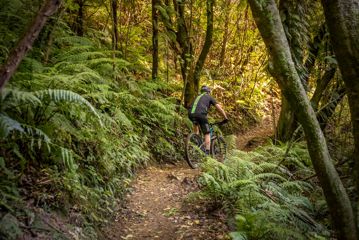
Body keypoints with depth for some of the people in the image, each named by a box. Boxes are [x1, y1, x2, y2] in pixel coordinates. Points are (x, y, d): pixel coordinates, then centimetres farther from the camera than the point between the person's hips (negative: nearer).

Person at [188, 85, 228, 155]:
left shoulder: (197, 96, 36)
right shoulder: (209, 97, 23)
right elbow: (219, 108, 18)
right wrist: (226, 118, 26)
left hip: (191, 113, 4)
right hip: (200, 114, -4)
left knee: (195, 124, 37)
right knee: (207, 134, 9)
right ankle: (207, 152, -2)